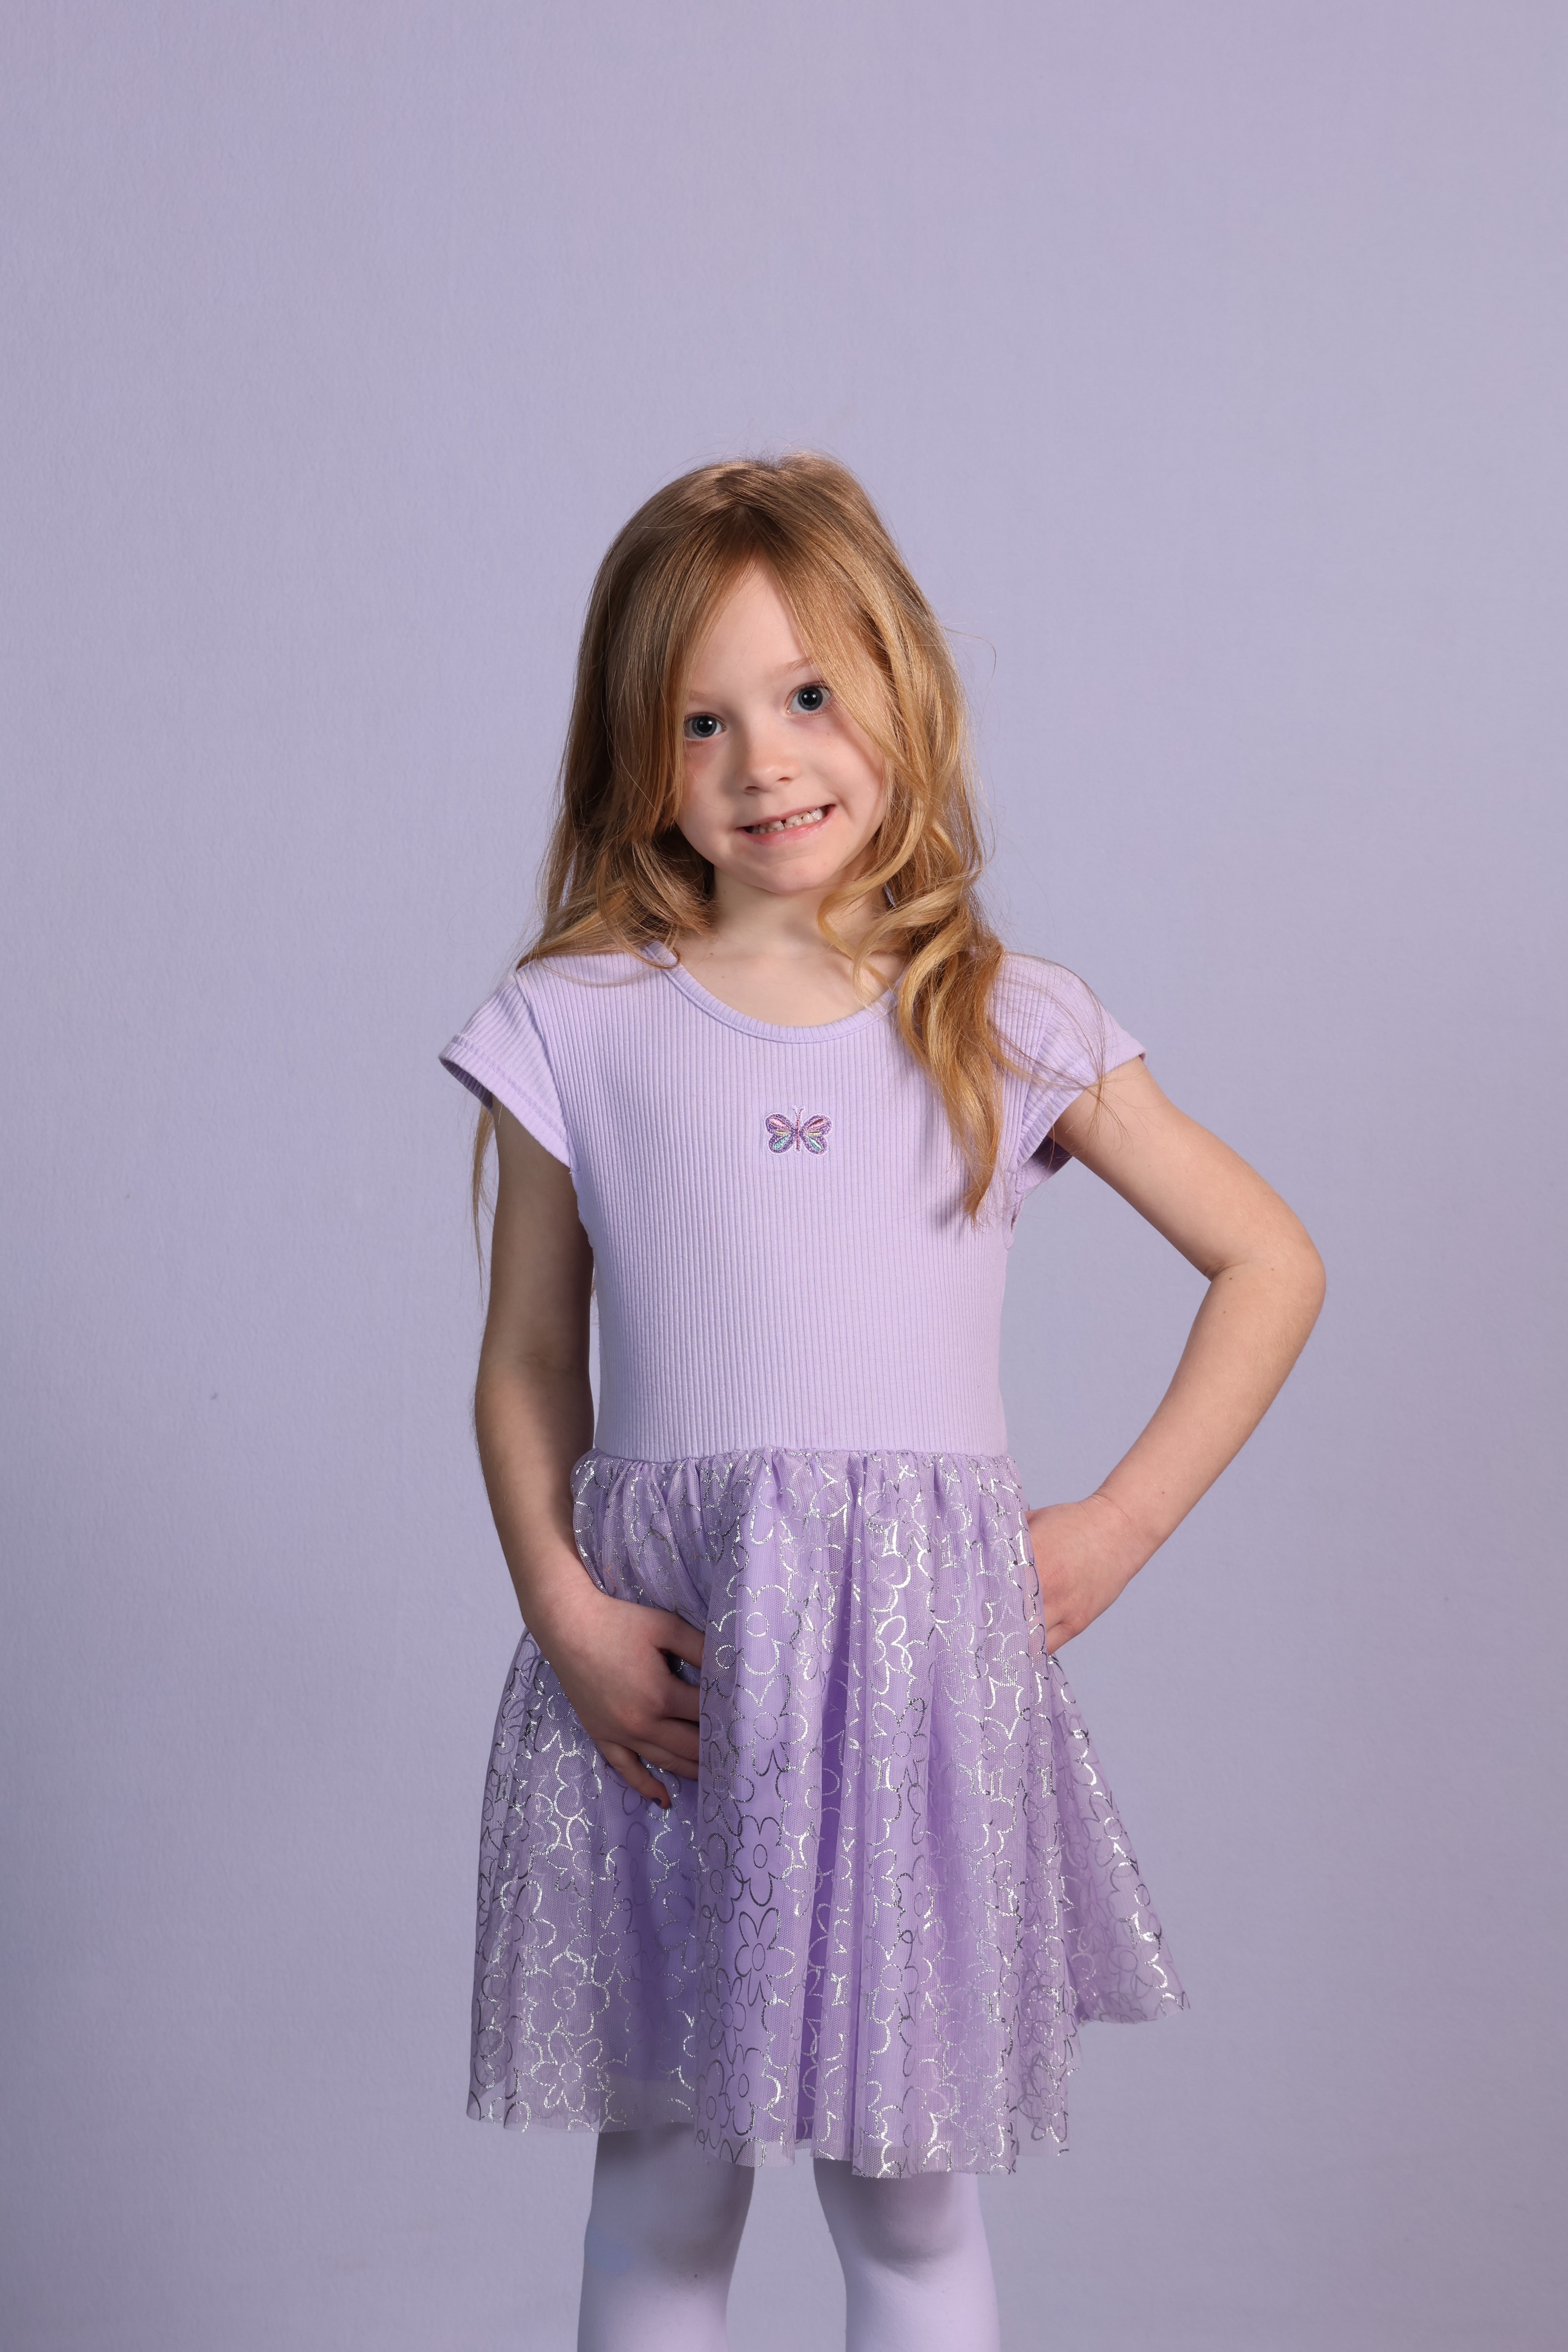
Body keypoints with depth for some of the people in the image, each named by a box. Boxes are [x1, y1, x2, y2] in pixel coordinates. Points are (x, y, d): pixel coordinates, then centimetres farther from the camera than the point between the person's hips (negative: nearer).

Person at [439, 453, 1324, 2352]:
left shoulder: (1009, 1028, 4)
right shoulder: (575, 1029, 3)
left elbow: (1269, 1267, 10)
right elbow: (526, 1365, 8)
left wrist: (1120, 1526, 3)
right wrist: (562, 1606, -7)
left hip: (925, 1646, 0)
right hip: (662, 1658, 1)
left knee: (909, 2194, 8)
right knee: (662, 2184, 11)